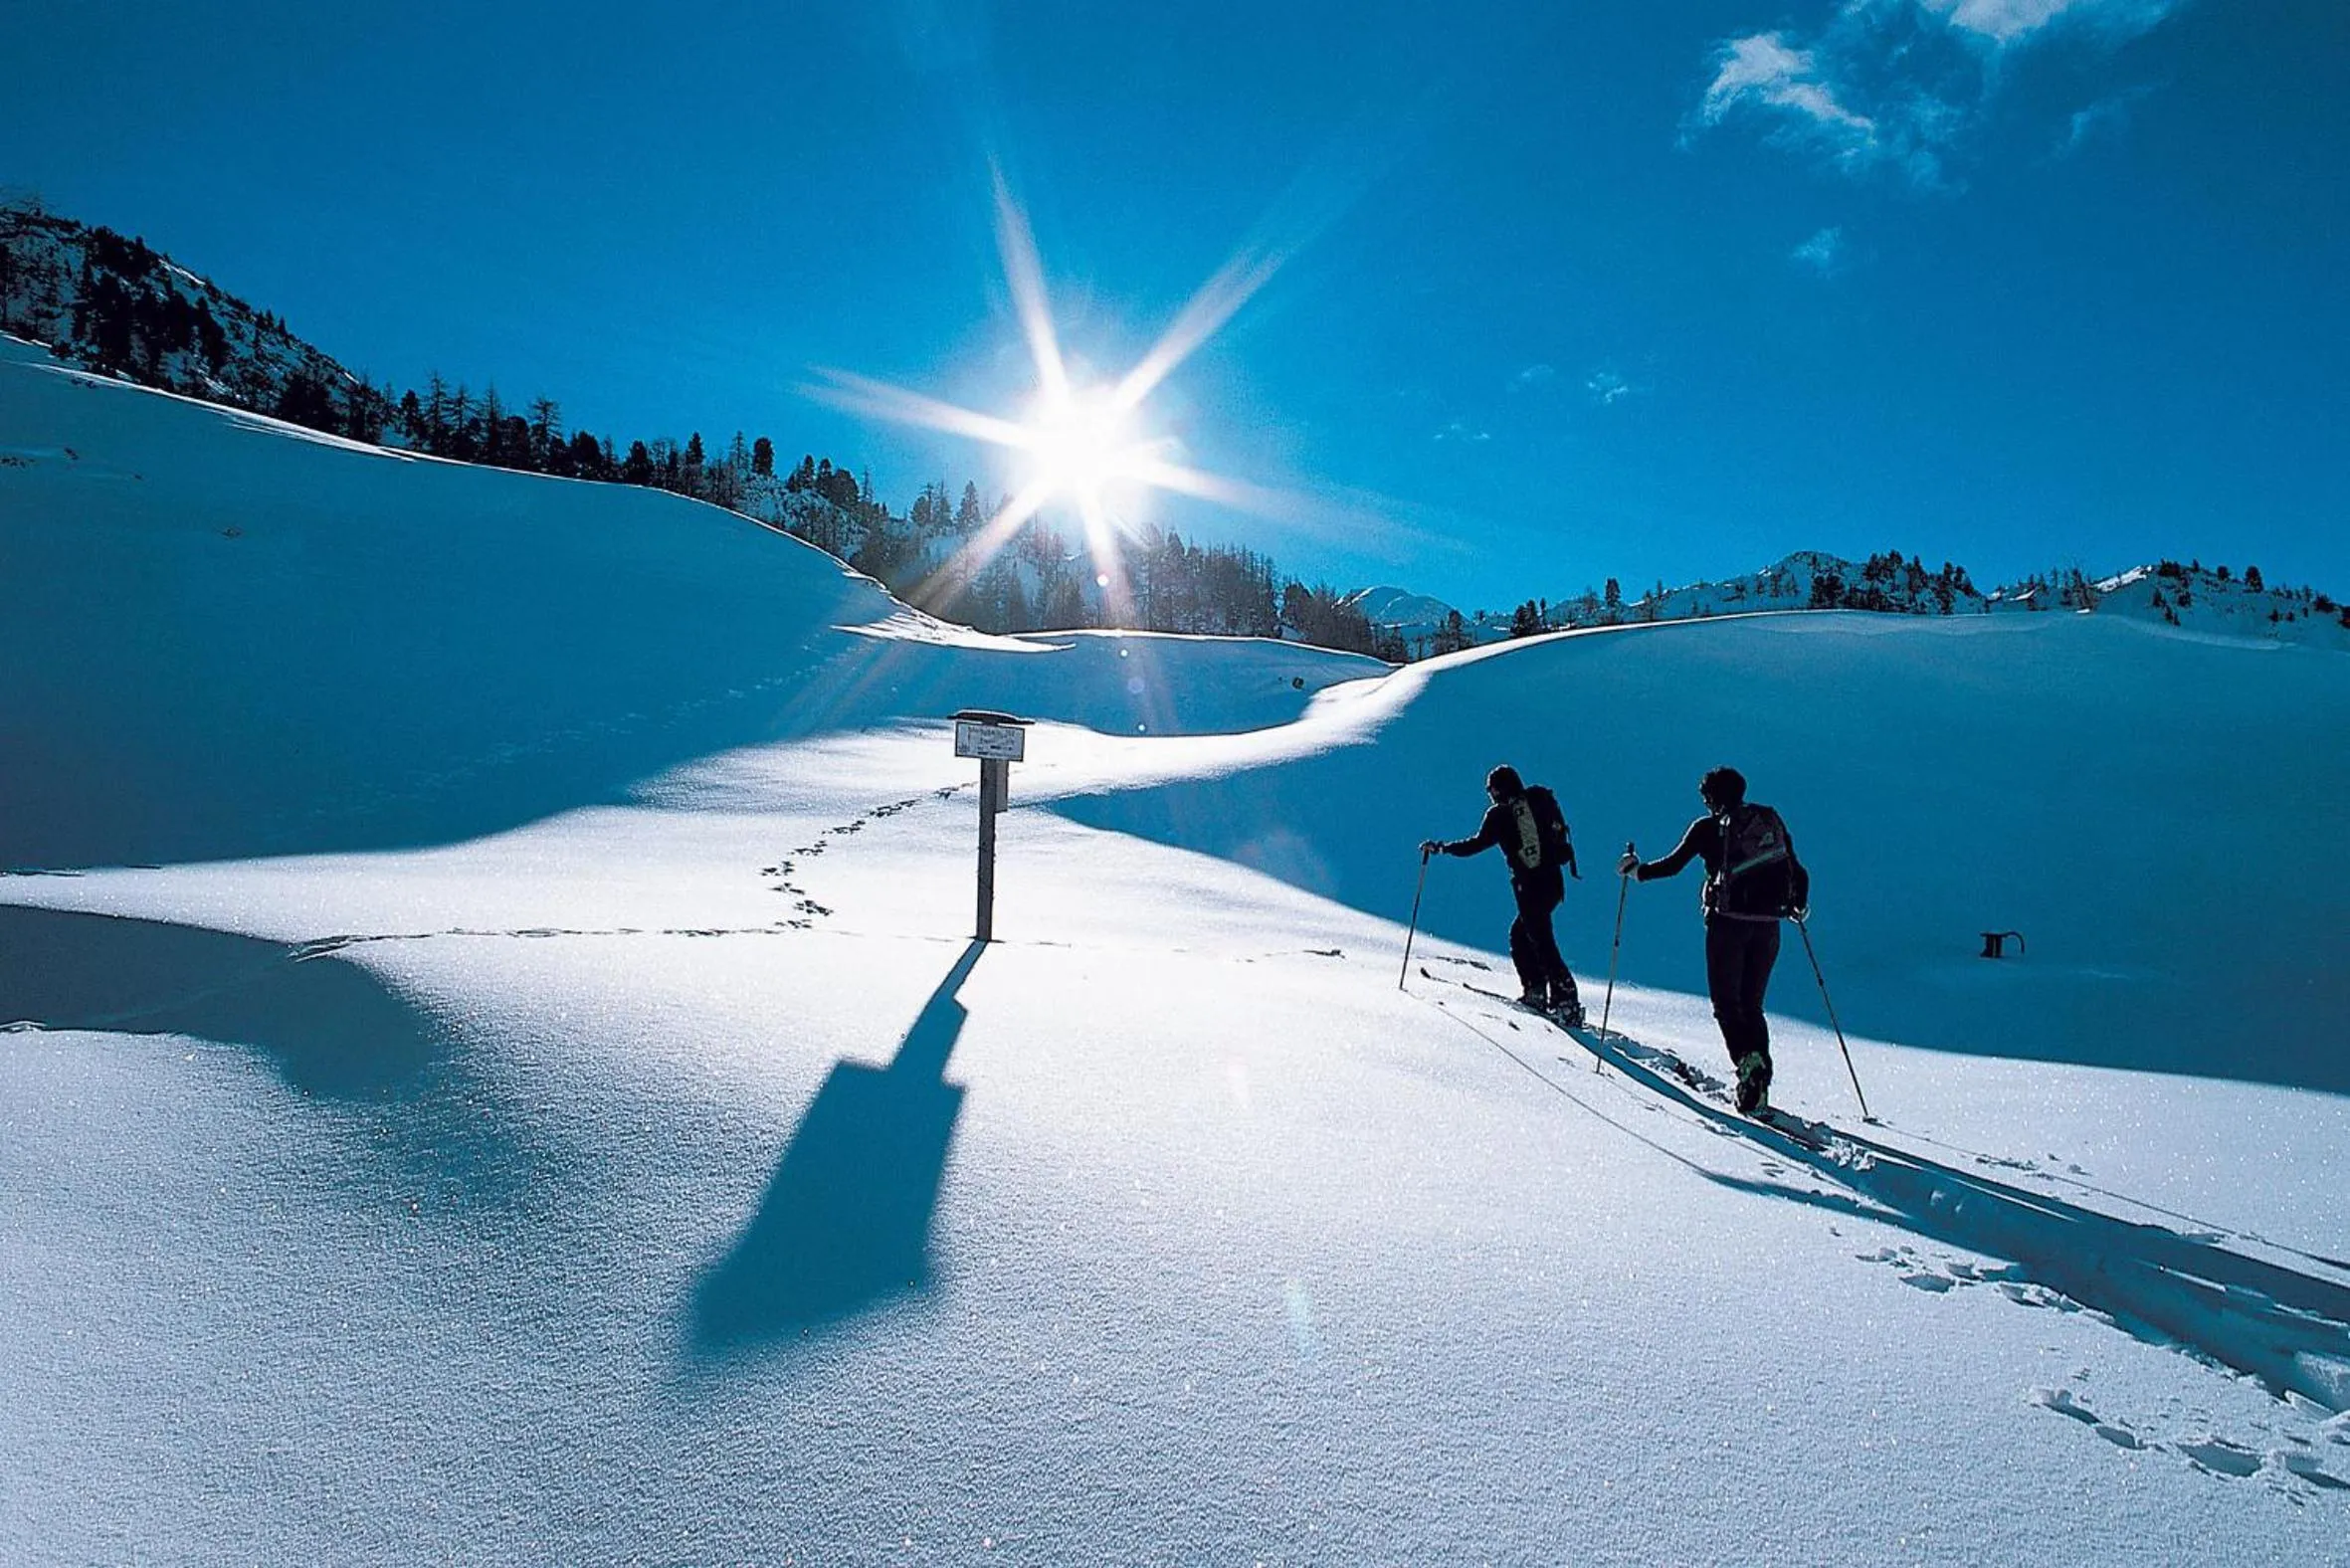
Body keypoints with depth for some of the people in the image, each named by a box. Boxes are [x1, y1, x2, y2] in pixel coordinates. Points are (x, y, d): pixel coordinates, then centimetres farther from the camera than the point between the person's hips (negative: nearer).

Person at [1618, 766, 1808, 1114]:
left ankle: (1748, 1059, -23)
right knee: (1752, 1004, 14)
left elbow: (1673, 865, -3)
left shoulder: (1708, 827, 0)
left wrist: (1637, 870, 15)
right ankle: (1759, 1085, 5)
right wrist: (1798, 906, 33)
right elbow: (1798, 872, 15)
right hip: (1768, 925, 4)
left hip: (1728, 922, -4)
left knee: (1726, 1002, 3)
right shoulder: (1771, 821, 12)